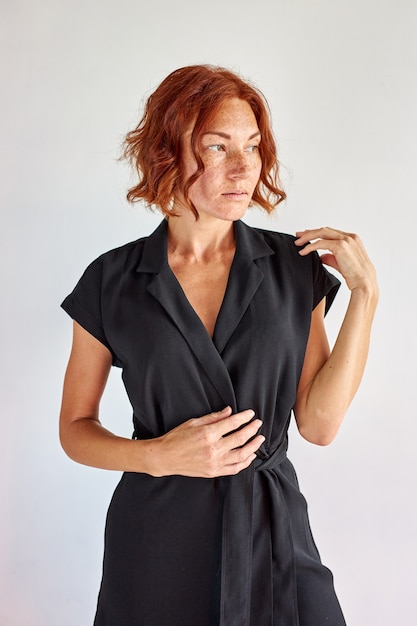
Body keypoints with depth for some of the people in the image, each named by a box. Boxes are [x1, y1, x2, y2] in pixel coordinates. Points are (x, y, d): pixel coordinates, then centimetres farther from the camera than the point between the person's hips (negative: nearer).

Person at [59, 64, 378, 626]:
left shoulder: (295, 267, -2)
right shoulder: (113, 282, -5)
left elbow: (319, 422, -6)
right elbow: (76, 428, 3)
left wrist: (365, 291, -10)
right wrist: (158, 457, -15)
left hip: (273, 528, 1)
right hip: (158, 532, 0)